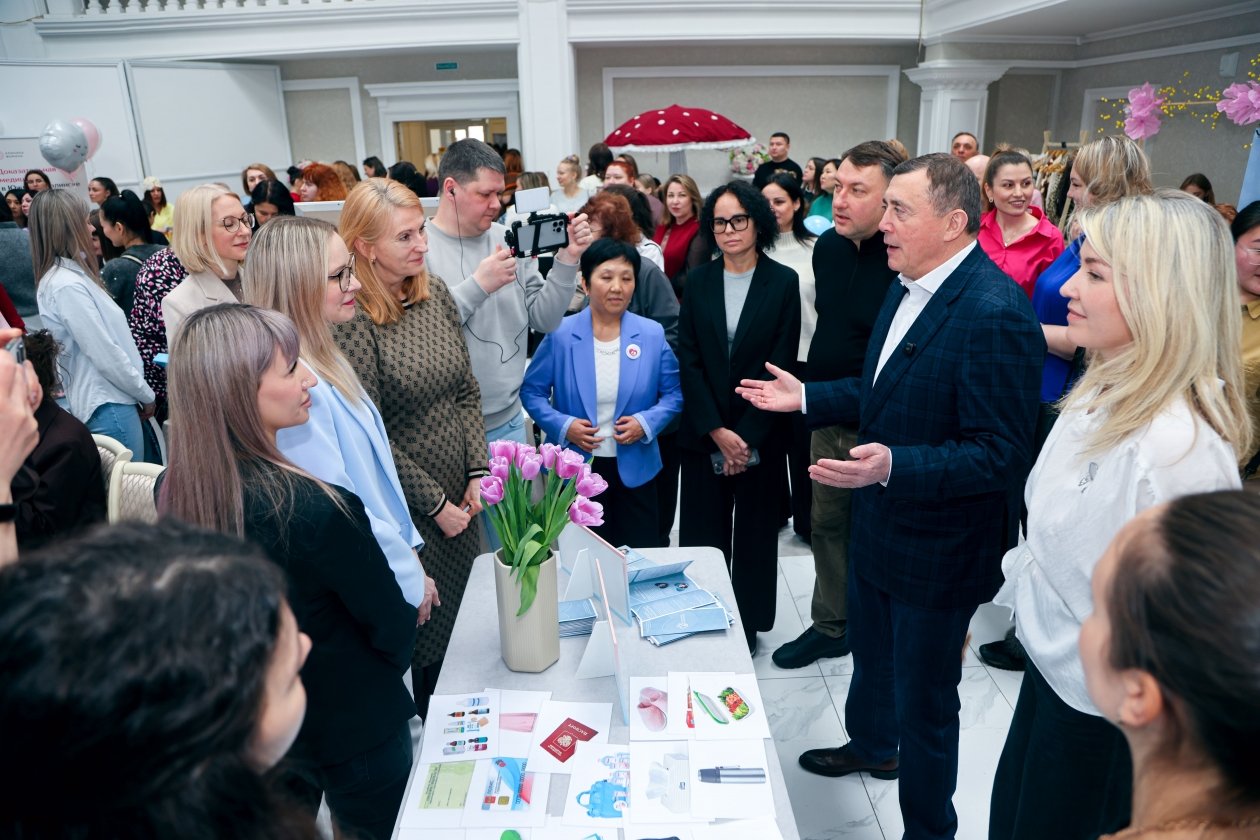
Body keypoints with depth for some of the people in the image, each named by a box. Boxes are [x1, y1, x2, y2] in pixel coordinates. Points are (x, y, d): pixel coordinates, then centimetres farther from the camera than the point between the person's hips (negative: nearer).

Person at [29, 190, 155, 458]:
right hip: (108, 406, -9)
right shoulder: (67, 285, -17)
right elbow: (105, 355, -18)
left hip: (109, 400, 9)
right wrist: (146, 394, -6)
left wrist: (140, 393, 13)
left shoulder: (71, 274, 12)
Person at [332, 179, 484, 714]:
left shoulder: (436, 294, 1)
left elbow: (467, 392, 6)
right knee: (426, 626, 10)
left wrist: (477, 473, -2)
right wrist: (434, 502, -12)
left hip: (459, 495, 6)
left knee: (468, 617, 19)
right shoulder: (351, 320, -18)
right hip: (408, 509, -6)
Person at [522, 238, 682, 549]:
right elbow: (532, 390, 0)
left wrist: (646, 422, -13)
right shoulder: (560, 334, -7)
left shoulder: (652, 335, -2)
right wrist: (562, 425, -14)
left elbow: (673, 393, 4)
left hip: (634, 469, 1)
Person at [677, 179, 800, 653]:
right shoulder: (697, 282, 4)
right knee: (703, 531, 6)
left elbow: (780, 365, -6)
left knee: (755, 534, 10)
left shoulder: (783, 282, -2)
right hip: (703, 433, 2)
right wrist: (717, 431, -10)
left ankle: (749, 624, 26)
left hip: (760, 434, -1)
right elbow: (688, 361, -1)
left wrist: (746, 435, -12)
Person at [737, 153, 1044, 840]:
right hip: (877, 526, 9)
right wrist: (806, 397, 7)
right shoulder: (907, 287, 3)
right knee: (869, 654, 31)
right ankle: (871, 746, 59)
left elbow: (1001, 453, -28)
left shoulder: (995, 314, -27)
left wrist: (893, 467, -39)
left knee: (924, 699, 11)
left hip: (937, 550, -9)